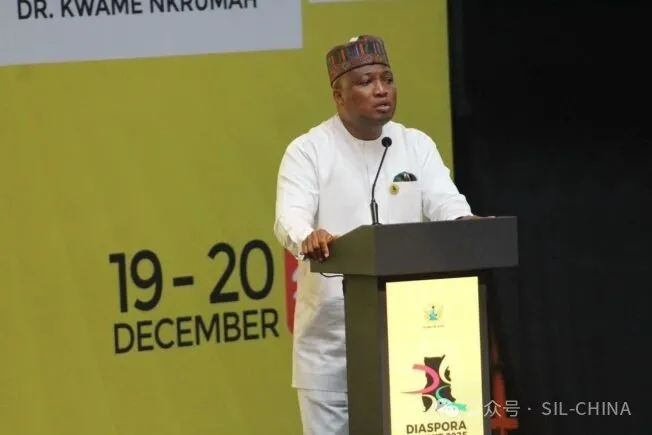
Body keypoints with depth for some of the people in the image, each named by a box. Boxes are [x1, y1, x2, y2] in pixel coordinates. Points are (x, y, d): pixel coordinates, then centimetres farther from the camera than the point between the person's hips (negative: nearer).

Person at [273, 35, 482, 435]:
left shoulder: (417, 146, 8)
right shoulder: (309, 151, -3)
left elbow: (445, 201, -6)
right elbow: (290, 217, -18)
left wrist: (466, 225, -31)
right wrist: (308, 238, -42)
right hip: (330, 330, -3)